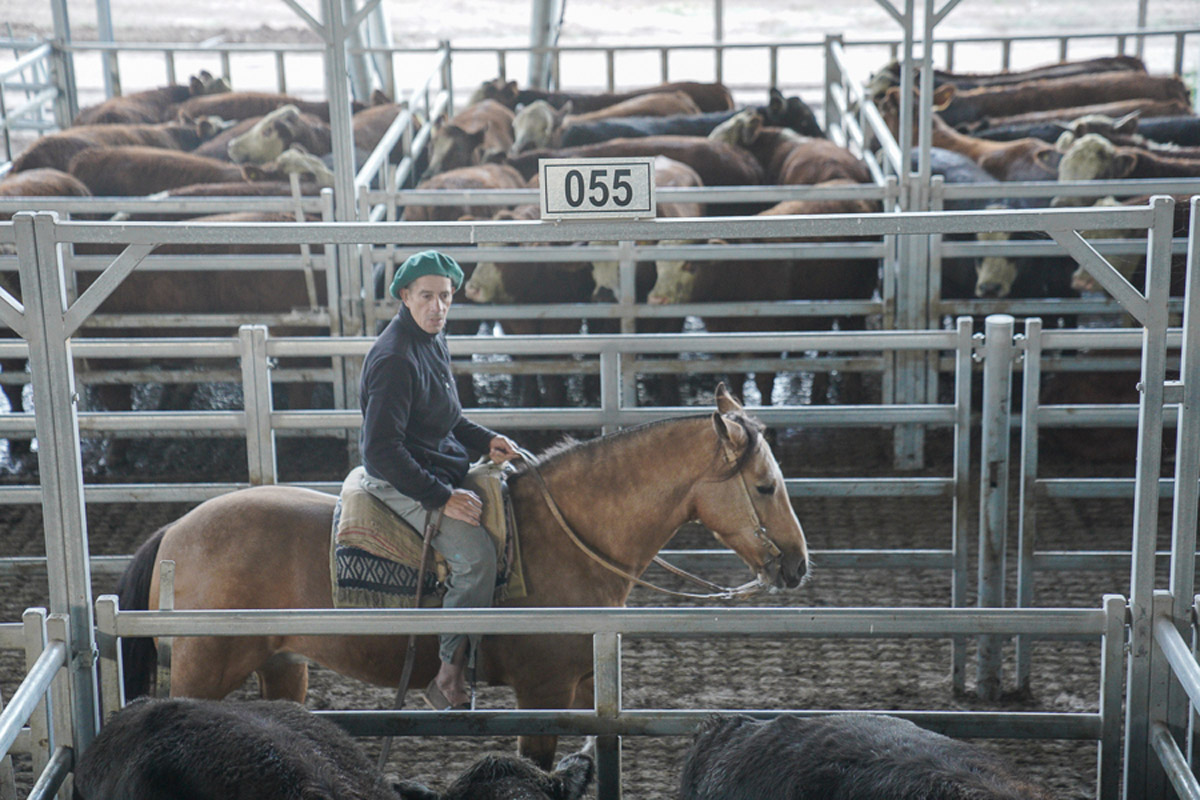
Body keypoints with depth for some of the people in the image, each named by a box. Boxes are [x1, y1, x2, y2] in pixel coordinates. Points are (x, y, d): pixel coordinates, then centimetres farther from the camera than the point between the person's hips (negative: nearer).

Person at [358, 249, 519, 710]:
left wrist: (486, 441, 6)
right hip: (401, 482, -10)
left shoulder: (435, 338, 7)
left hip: (444, 468, 10)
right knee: (476, 552, -25)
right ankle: (449, 678, -16)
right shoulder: (394, 358, -23)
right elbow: (380, 452, -25)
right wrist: (441, 498, -25)